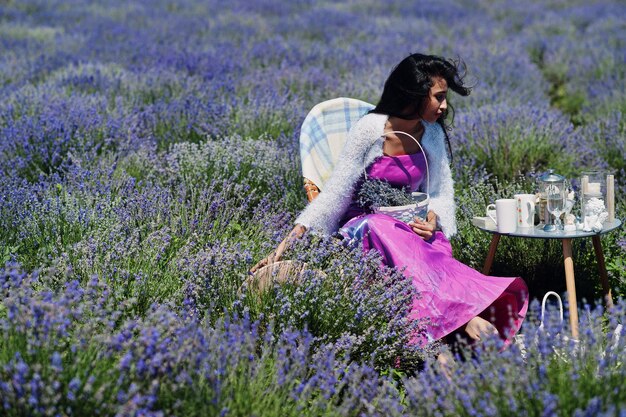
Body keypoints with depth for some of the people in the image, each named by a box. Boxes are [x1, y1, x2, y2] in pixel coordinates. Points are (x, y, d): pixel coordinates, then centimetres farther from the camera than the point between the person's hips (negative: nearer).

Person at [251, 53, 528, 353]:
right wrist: (288, 243, -21)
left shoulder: (433, 133, 3)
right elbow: (336, 192, -13)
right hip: (363, 224, -4)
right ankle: (464, 319, -50)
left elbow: (441, 192, 11)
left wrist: (433, 218, -14)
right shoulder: (370, 129, -12)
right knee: (384, 228, -40)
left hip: (408, 225, 5)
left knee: (438, 247, -32)